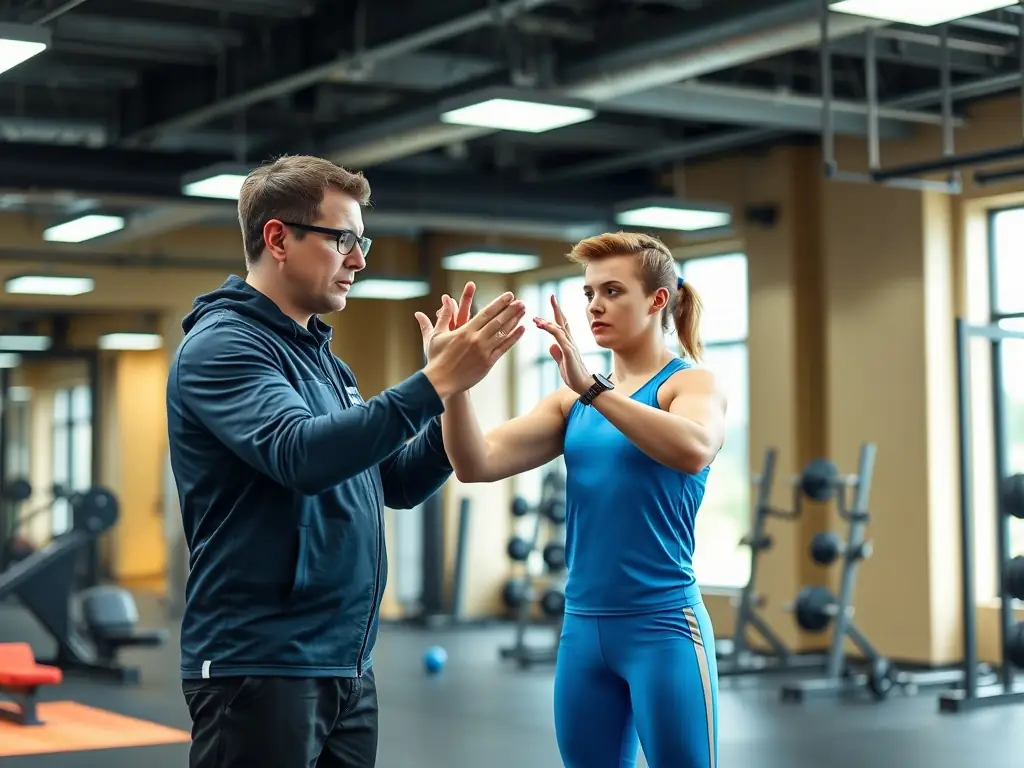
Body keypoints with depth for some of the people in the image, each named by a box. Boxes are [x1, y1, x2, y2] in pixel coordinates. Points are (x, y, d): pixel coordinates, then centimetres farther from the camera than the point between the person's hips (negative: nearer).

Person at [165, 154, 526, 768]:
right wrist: (435, 382, -28)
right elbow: (302, 455, -28)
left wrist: (453, 390, 1)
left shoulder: (322, 356, 15)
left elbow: (398, 483, 16)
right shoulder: (222, 344, -11)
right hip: (260, 665, -8)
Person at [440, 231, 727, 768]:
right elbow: (478, 464, -1)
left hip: (662, 625, -5)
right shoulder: (573, 401, 11)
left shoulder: (691, 383, -3)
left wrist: (591, 387, -31)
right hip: (583, 628, 6)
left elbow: (694, 451, -27)